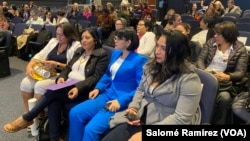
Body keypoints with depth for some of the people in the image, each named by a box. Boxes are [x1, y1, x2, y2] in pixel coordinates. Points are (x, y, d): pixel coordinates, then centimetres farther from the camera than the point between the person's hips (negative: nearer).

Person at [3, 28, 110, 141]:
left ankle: (26, 119, -9)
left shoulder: (102, 55, -3)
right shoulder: (79, 51, 18)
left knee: (53, 93, -26)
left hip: (83, 90, -6)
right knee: (54, 103, -26)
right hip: (67, 85, 6)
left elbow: (96, 77, -12)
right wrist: (61, 77, -5)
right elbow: (68, 68, 18)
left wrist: (78, 88, -25)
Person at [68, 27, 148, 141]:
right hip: (106, 96, 8)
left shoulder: (139, 60, -11)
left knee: (91, 129, -21)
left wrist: (121, 101, -23)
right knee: (75, 113, -6)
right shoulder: (116, 53, 13)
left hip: (122, 103, -8)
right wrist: (98, 88, 7)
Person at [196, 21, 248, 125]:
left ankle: (218, 122, -9)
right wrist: (204, 70, -19)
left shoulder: (240, 49, 3)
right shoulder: (210, 42, 12)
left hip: (225, 83, -2)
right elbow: (200, 59, 5)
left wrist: (227, 77, -28)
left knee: (225, 98, -35)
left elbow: (241, 72, -5)